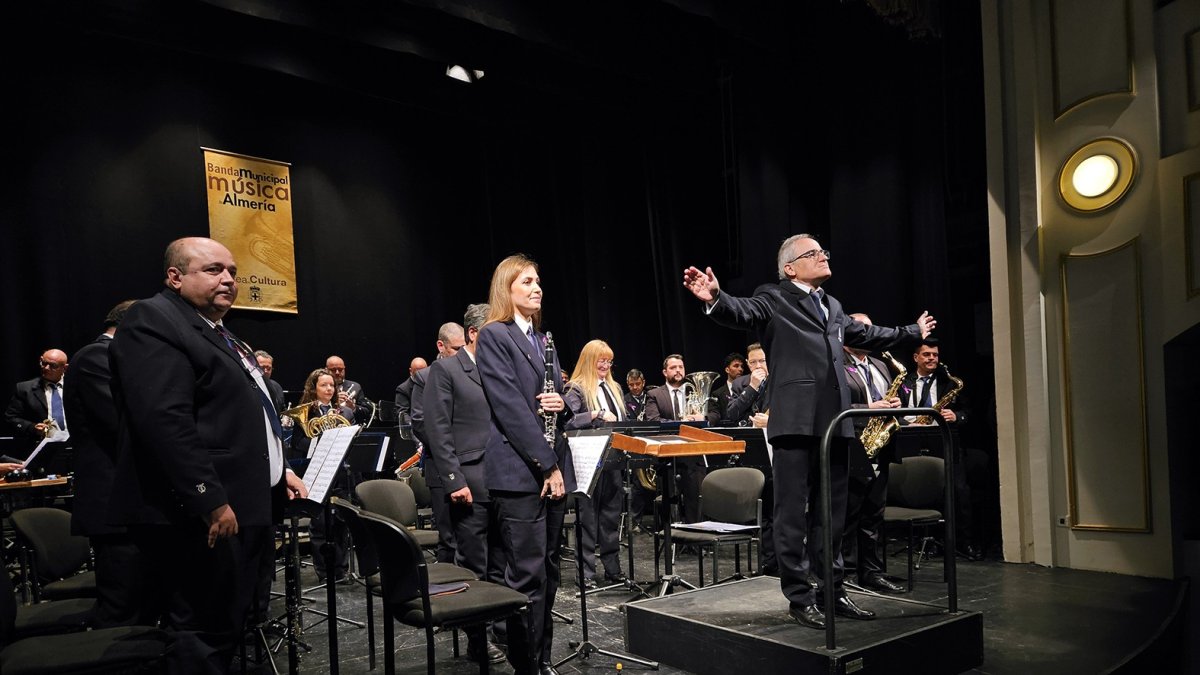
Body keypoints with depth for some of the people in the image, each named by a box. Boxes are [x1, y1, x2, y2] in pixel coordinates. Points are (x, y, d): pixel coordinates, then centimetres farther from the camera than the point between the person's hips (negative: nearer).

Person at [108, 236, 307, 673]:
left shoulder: (217, 333, 21)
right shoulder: (153, 322, -11)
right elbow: (164, 420, -23)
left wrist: (278, 472, 21)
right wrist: (211, 500, -25)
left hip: (245, 507, 10)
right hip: (202, 516, -10)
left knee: (229, 627, 16)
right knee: (205, 635, -3)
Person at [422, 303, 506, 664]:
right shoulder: (445, 369, -3)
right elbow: (437, 430, -9)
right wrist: (454, 481, -15)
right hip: (470, 483, -5)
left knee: (501, 565, 11)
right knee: (474, 566, 3)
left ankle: (504, 626, 23)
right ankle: (477, 641, 16)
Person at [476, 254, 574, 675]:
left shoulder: (542, 340, 18)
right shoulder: (493, 336, -6)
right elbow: (510, 407, -14)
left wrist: (561, 401, -3)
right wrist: (546, 464, -15)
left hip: (553, 468, 8)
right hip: (519, 471, -8)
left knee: (549, 570, 12)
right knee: (527, 574, -4)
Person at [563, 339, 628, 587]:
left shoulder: (614, 388, 15)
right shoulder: (576, 389, -7)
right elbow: (568, 421, -21)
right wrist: (596, 414, -28)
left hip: (613, 460, 7)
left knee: (611, 515, 12)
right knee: (588, 517, 1)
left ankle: (613, 568, 21)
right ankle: (586, 572, 8)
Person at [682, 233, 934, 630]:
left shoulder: (833, 307, 23)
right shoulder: (773, 299, 1)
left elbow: (868, 336, 37)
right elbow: (742, 312, -20)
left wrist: (913, 332, 49)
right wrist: (714, 298, -42)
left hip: (834, 422, 7)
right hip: (795, 421, -7)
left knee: (832, 512, 14)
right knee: (793, 513, 0)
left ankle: (832, 590, 25)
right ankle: (799, 597, 8)